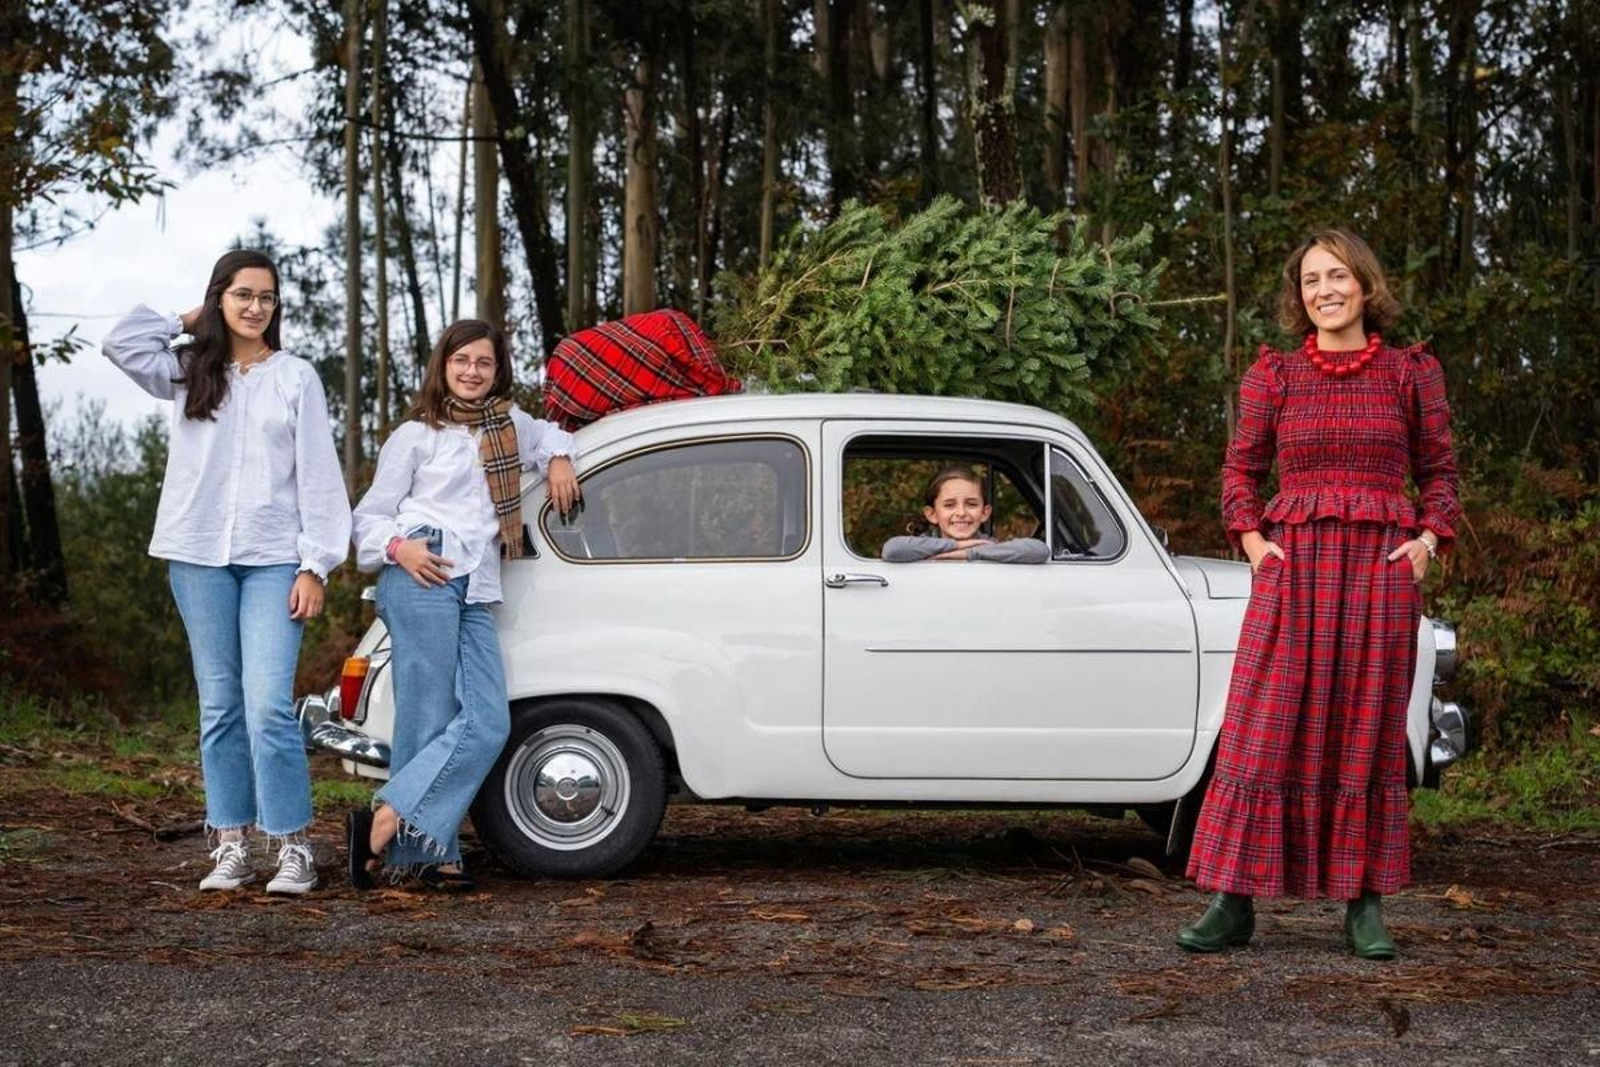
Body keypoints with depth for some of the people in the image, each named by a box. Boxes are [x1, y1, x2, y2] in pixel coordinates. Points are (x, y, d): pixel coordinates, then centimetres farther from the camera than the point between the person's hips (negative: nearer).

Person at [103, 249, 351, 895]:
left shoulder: (296, 378, 5)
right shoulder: (188, 373, 12)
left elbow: (319, 477, 1)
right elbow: (121, 341, -1)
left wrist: (316, 566, -6)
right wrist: (193, 322, 9)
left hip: (274, 560, -3)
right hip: (200, 557, 3)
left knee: (269, 706, -12)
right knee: (219, 706, 5)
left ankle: (292, 847, -7)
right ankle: (230, 845, 10)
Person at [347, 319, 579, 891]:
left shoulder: (508, 423, 24)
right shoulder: (415, 435, 10)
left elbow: (547, 434, 47)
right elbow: (370, 516, 9)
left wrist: (558, 458, 25)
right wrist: (398, 547, -11)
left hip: (477, 591, 6)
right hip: (422, 580, -5)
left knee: (487, 725, -11)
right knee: (429, 722, -12)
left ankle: (386, 823, -12)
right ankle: (430, 854, -9)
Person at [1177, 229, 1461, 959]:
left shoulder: (1411, 372, 6)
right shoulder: (1273, 375, 7)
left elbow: (1439, 470, 12)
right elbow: (1240, 468, 13)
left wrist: (1429, 537, -3)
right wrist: (1251, 539, -2)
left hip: (1380, 569, 0)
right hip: (1293, 564, 0)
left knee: (1367, 734, 4)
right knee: (1265, 729, -4)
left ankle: (1365, 905, 12)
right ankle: (1233, 901, 0)